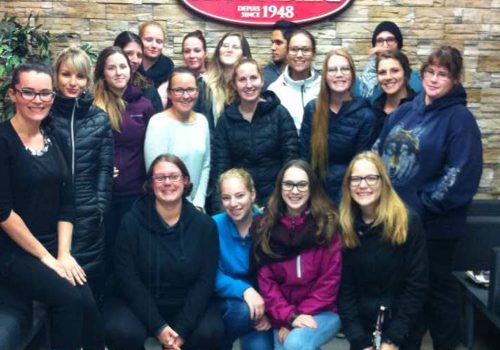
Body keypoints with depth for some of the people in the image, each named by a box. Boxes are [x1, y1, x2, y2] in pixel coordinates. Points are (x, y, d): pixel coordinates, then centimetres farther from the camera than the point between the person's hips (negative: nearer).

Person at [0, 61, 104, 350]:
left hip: (53, 244, 5)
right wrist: (45, 256, -12)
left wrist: (64, 253, -4)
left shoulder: (53, 138, 8)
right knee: (68, 298, -26)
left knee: (87, 301, -19)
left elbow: (66, 201, 7)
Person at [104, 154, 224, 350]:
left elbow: (205, 280, -6)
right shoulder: (132, 222, -6)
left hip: (189, 306, 1)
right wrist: (158, 327, -19)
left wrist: (181, 329, -17)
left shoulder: (205, 224, -2)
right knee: (122, 332, -31)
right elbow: (128, 278, -11)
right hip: (140, 304, -1)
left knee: (210, 333, -28)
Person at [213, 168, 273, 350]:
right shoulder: (214, 226, -9)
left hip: (260, 301, 0)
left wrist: (268, 310, -21)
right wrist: (244, 290, -29)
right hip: (224, 301, 0)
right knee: (243, 310, -32)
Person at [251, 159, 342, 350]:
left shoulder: (328, 223, -5)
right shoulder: (265, 226, 2)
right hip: (282, 315, 3)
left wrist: (302, 314, -12)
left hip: (322, 312, -3)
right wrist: (289, 316, -13)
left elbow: (330, 279, -6)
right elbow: (265, 279, -2)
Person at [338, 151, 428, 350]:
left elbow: (416, 285, -11)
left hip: (403, 331, -2)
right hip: (362, 329, 2)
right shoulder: (342, 227, -5)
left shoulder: (409, 222, -11)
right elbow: (344, 290, -5)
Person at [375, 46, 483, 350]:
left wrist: (423, 207, -18)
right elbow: (380, 152, 14)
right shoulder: (405, 111, 8)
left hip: (434, 224, -6)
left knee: (436, 286, 8)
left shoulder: (460, 118, -12)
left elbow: (461, 176, -20)